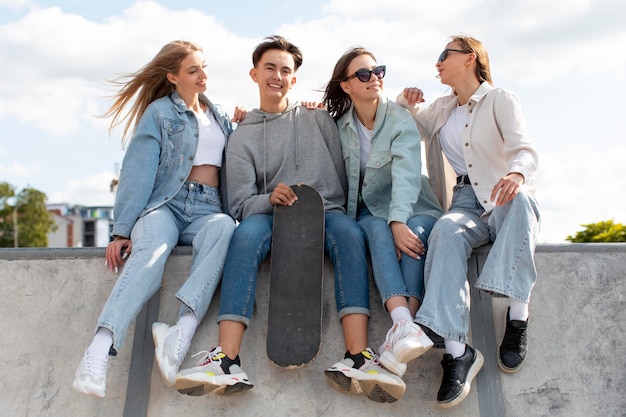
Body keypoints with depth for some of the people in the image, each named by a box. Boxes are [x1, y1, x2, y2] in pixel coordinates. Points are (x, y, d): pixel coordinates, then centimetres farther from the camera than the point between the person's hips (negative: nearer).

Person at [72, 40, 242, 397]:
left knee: (224, 227, -35)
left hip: (207, 210, 3)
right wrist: (121, 231, -12)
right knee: (152, 249, -38)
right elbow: (138, 171, -2)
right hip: (165, 204, -3)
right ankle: (101, 348, -51)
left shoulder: (218, 116, 24)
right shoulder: (159, 112, 9)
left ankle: (183, 332, -50)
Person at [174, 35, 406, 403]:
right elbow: (240, 204, 3)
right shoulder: (243, 137, 14)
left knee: (349, 231, -34)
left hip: (326, 212, 1)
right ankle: (227, 362, -45)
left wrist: (334, 211, -2)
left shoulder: (319, 119, 18)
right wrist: (270, 198, -18)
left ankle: (358, 359, -46)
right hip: (272, 217, 0)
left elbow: (343, 176, 14)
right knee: (248, 231, -35)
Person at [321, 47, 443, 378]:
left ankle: (398, 335, -50)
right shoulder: (339, 124, 4)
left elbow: (406, 174, -22)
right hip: (367, 214, 1)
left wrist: (399, 221, -40)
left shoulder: (401, 120, -7)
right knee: (379, 230, -33)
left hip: (411, 208, -1)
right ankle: (404, 324, -55)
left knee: (417, 229, -34)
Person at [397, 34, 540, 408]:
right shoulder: (442, 109, 21)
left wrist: (516, 174, -37)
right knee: (446, 230, -34)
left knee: (519, 200, -40)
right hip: (465, 202, 3)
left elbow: (525, 150, -11)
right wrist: (405, 103, 11)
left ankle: (518, 315, -40)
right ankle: (457, 351, -45)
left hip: (506, 199, -2)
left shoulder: (501, 100, 4)